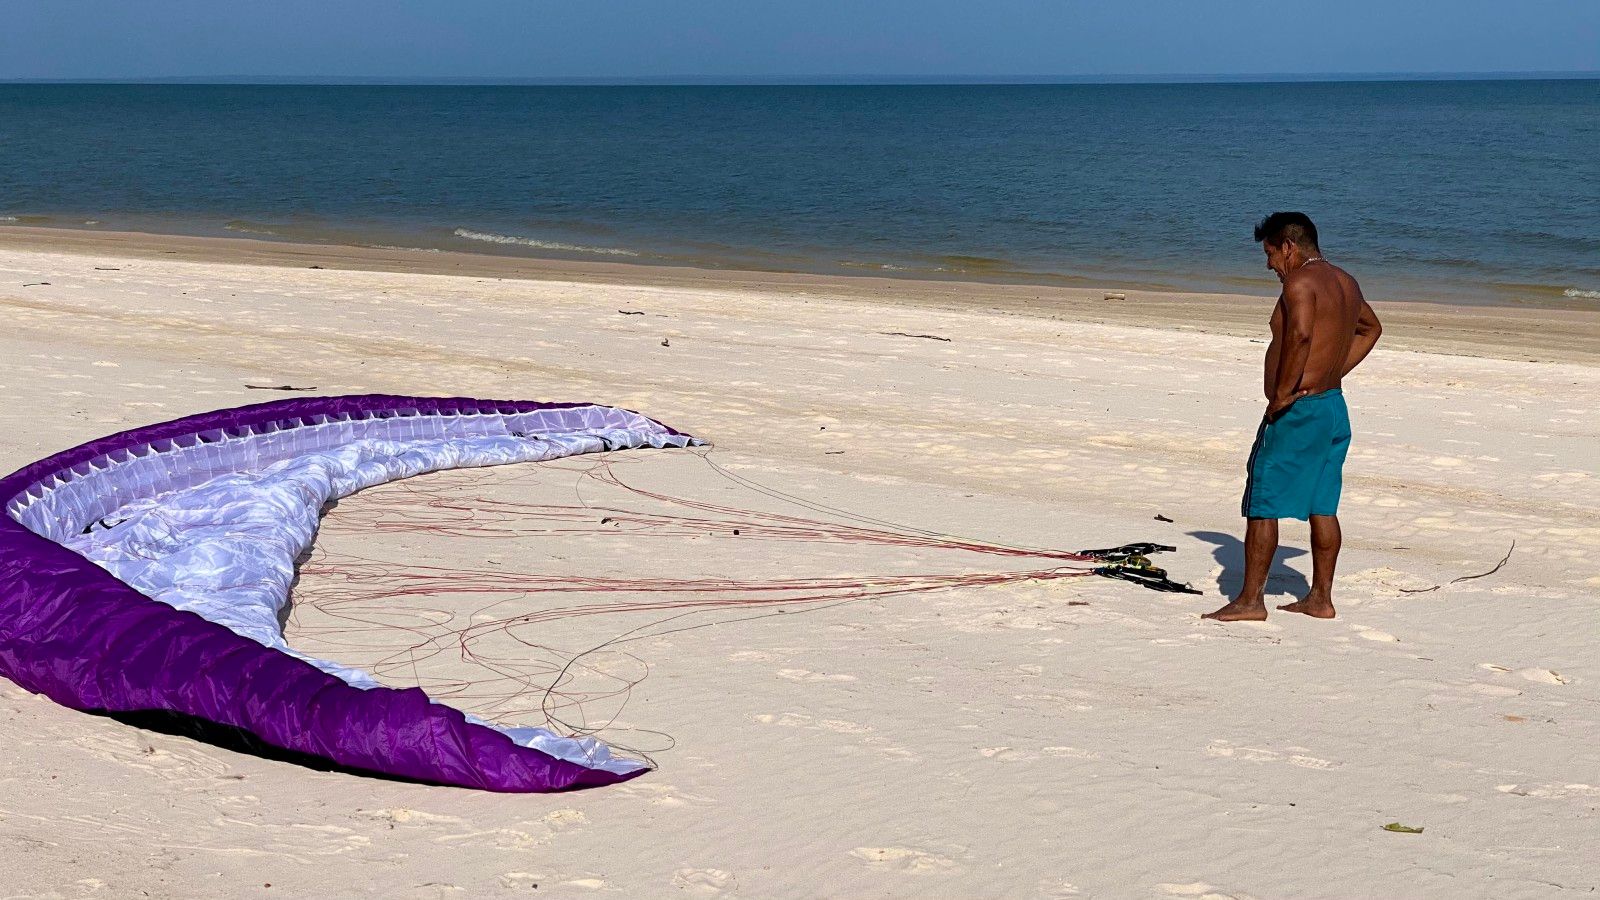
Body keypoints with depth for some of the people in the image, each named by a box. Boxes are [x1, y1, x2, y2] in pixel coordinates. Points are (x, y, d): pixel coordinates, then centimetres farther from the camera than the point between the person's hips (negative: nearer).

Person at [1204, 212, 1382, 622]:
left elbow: (1300, 334, -32)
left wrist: (1282, 393, -25)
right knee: (1322, 508, 13)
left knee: (1262, 504, -3)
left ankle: (1250, 600, -1)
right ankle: (1320, 598, 18)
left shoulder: (1300, 282, -15)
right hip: (1335, 407, 10)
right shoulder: (1345, 281, 14)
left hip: (1299, 408, -9)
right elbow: (1371, 328, 31)